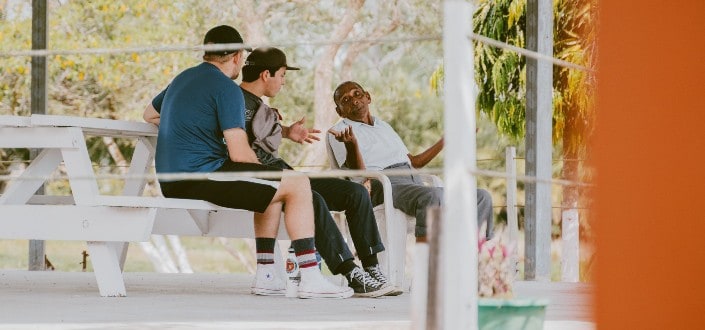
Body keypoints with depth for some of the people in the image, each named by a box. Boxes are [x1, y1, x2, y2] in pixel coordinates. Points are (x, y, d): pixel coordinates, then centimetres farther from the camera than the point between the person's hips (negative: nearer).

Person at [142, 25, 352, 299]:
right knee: (298, 185, -6)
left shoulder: (183, 79, 18)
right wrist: (262, 172, 5)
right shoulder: (227, 89, -10)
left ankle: (266, 276, 20)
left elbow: (149, 114, 37)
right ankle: (310, 279, -10)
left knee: (273, 188, 26)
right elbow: (240, 154, -16)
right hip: (200, 175, -10)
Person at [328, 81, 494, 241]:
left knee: (482, 197, -9)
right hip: (383, 187, -8)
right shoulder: (339, 131, 9)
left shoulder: (383, 126, 31)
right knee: (431, 196, -39)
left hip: (415, 183, 8)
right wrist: (351, 144, -27)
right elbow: (358, 174, -7)